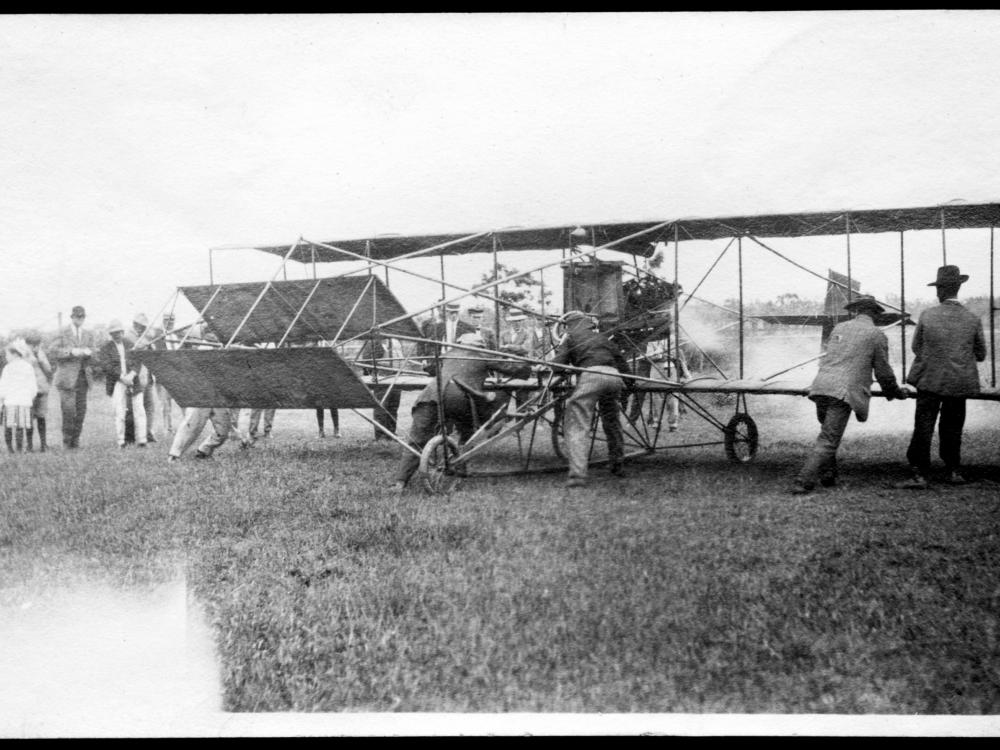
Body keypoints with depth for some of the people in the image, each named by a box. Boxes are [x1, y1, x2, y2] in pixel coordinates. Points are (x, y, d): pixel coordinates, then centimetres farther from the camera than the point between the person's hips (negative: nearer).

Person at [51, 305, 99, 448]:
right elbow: (54, 352, -5)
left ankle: (75, 440, 9)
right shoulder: (62, 333, 3)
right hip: (67, 376, -4)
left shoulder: (89, 334, 16)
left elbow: (94, 351, 10)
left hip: (83, 376, 4)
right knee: (68, 408, -11)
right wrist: (71, 352, -18)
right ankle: (66, 440, -1)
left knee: (81, 409, 2)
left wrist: (88, 352, -12)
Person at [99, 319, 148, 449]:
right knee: (119, 413, -8)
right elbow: (106, 366, -5)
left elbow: (137, 362, 2)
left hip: (133, 381, 1)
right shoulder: (106, 348, 7)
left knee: (139, 411, -5)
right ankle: (121, 442, -4)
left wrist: (131, 375, -16)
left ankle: (141, 440, -2)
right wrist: (122, 377, -16)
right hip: (117, 384, -1)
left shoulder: (131, 345, 12)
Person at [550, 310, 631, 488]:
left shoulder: (571, 337, 21)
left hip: (591, 375, -5)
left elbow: (558, 365, 10)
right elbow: (624, 367, 27)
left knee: (578, 426, -8)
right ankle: (617, 465, 33)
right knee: (611, 422, 25)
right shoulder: (603, 338, 34)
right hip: (614, 376, 5)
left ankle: (577, 474, -22)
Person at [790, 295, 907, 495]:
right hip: (844, 392, -5)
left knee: (829, 434, 22)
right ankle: (803, 482, -14)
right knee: (828, 440, -6)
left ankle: (827, 476, 23)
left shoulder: (838, 328, 19)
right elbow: (883, 372, 10)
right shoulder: (877, 336, 5)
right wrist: (894, 392, 29)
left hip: (821, 387, 5)